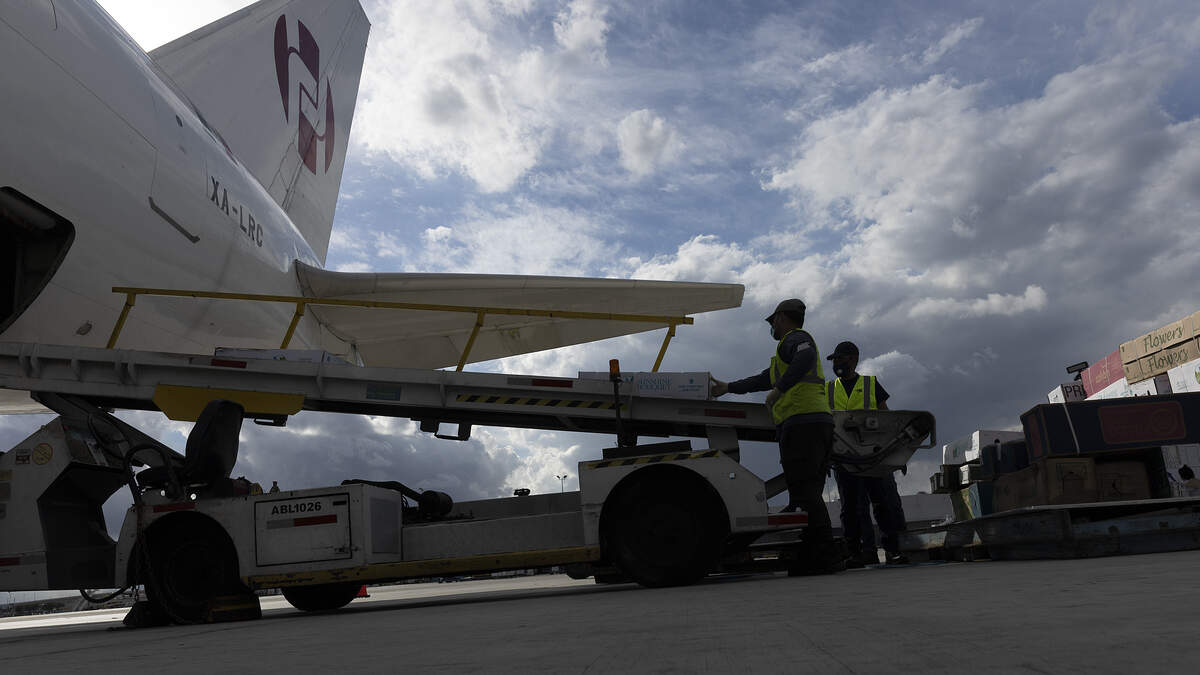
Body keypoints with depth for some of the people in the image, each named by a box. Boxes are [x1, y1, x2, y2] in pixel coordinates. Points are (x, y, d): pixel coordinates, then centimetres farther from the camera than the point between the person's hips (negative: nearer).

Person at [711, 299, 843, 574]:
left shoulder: (794, 337, 2)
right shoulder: (794, 344, 33)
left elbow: (806, 356, -23)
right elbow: (767, 378, 41)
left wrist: (780, 389, -20)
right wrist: (728, 387, 46)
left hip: (802, 420, -10)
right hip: (820, 421, 10)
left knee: (804, 490, -13)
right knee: (808, 492, 6)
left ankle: (826, 556, -17)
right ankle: (817, 557, 4)